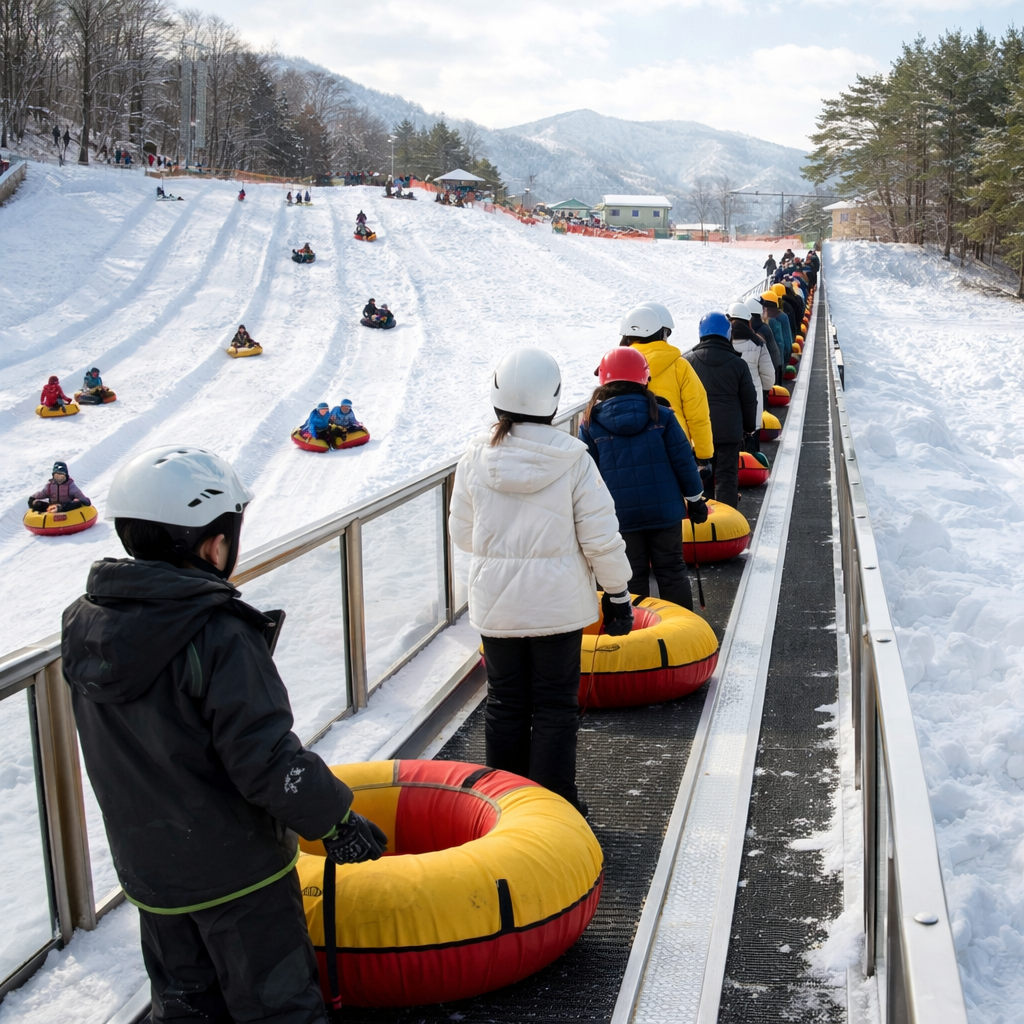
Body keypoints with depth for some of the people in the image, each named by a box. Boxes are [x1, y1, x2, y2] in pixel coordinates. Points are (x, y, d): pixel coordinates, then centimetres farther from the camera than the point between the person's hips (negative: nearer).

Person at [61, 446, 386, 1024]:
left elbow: (117, 747, 8)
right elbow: (264, 755, -26)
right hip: (237, 868, -7)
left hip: (146, 867, 7)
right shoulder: (220, 636, -26)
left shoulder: (85, 624, -3)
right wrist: (334, 818, -12)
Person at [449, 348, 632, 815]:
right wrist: (617, 592, 4)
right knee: (555, 706, 8)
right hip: (557, 602, -2)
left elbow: (462, 533, 4)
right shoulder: (572, 458, -12)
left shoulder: (476, 457, -6)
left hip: (495, 604, 2)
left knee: (504, 704, 14)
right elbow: (600, 537, -9)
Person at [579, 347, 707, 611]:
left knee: (632, 578, 10)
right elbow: (683, 461, -3)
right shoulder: (661, 416, -5)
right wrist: (695, 500, 8)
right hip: (665, 511, 1)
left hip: (620, 516, 0)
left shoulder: (590, 424, -4)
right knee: (671, 570, 12)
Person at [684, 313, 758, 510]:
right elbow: (749, 399, 3)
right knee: (727, 477, 1)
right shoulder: (737, 363, -3)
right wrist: (750, 426, 17)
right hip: (729, 430, -1)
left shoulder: (688, 361, -2)